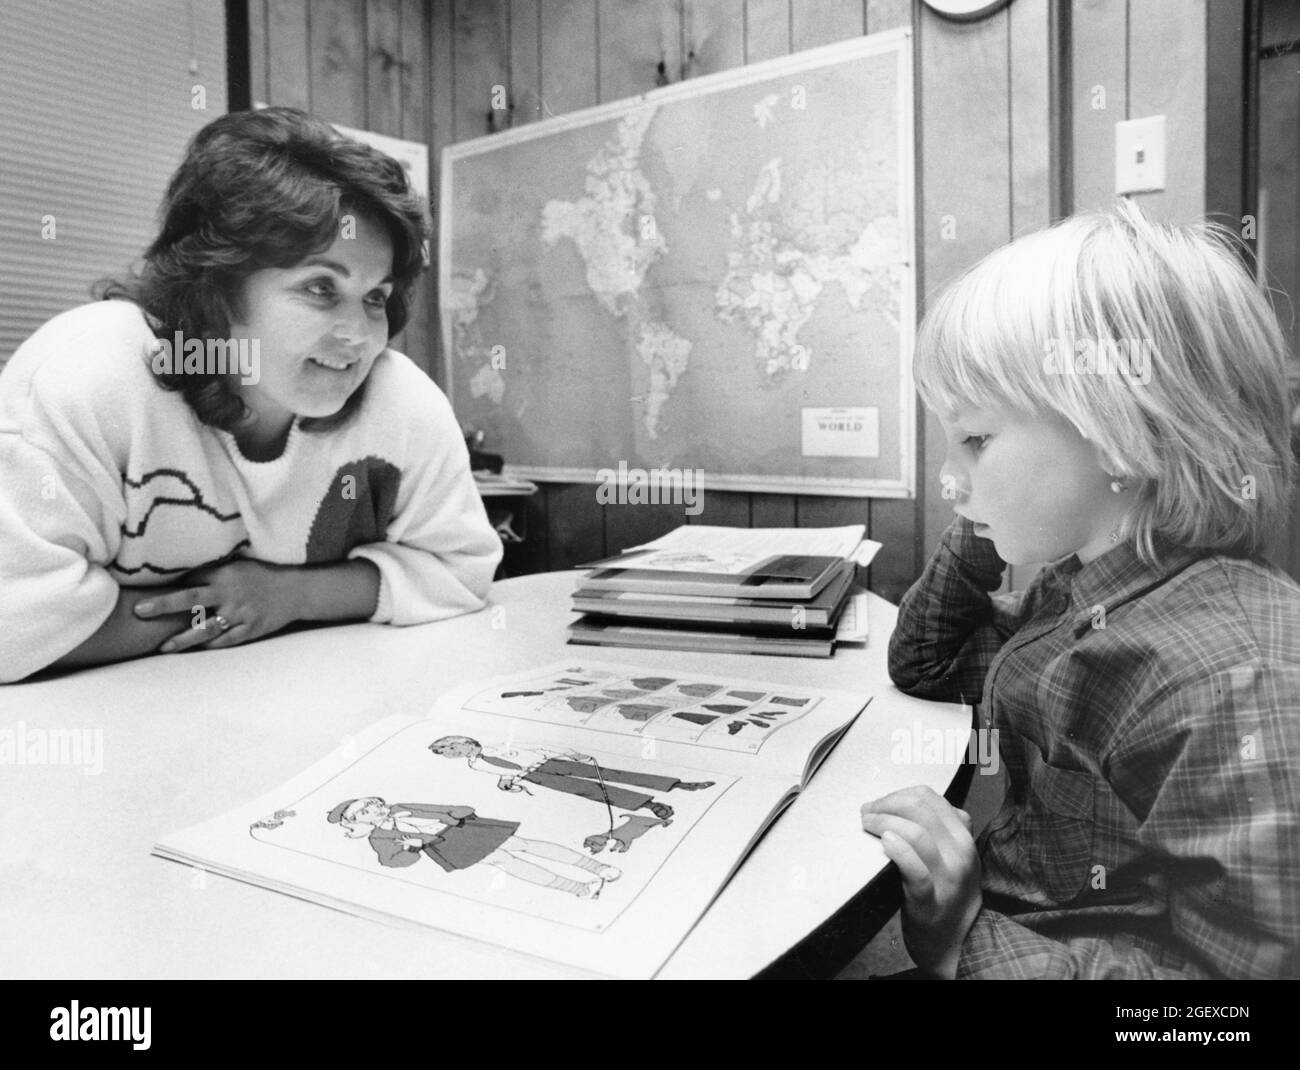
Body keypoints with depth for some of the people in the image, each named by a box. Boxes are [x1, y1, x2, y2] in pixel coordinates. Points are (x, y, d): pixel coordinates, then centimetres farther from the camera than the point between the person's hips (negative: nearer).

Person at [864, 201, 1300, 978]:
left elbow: (1232, 962, -26)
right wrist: (978, 541, 2)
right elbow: (926, 667, 17)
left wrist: (964, 936, -29)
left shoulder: (1235, 686, -26)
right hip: (1007, 907, 8)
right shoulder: (1085, 591, 3)